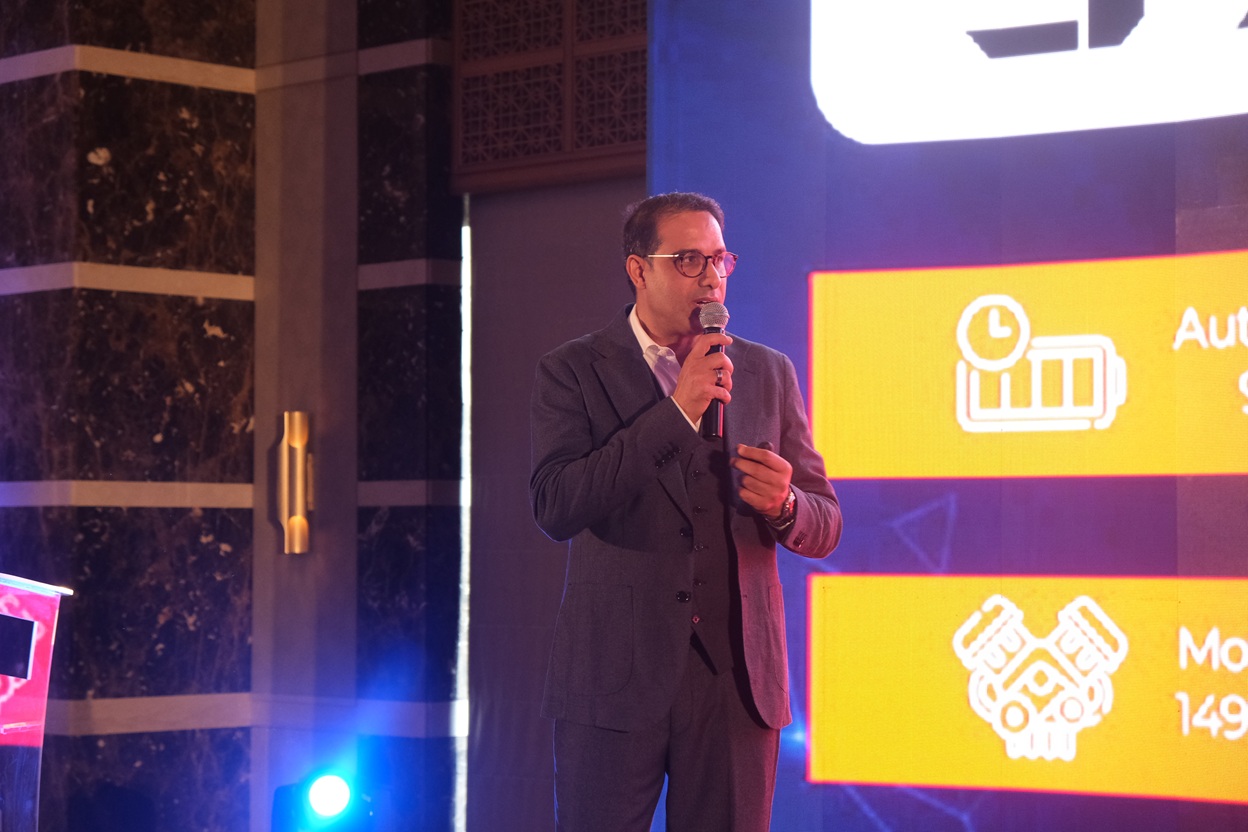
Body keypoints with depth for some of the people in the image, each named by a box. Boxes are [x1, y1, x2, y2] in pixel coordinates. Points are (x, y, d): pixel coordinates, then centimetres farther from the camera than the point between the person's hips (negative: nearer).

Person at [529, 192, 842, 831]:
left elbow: (825, 527, 12)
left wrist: (785, 505, -12)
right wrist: (676, 412, -16)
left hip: (737, 678, 3)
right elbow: (554, 508, -14)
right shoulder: (573, 371, 0)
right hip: (615, 678, -3)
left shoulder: (769, 374, 11)